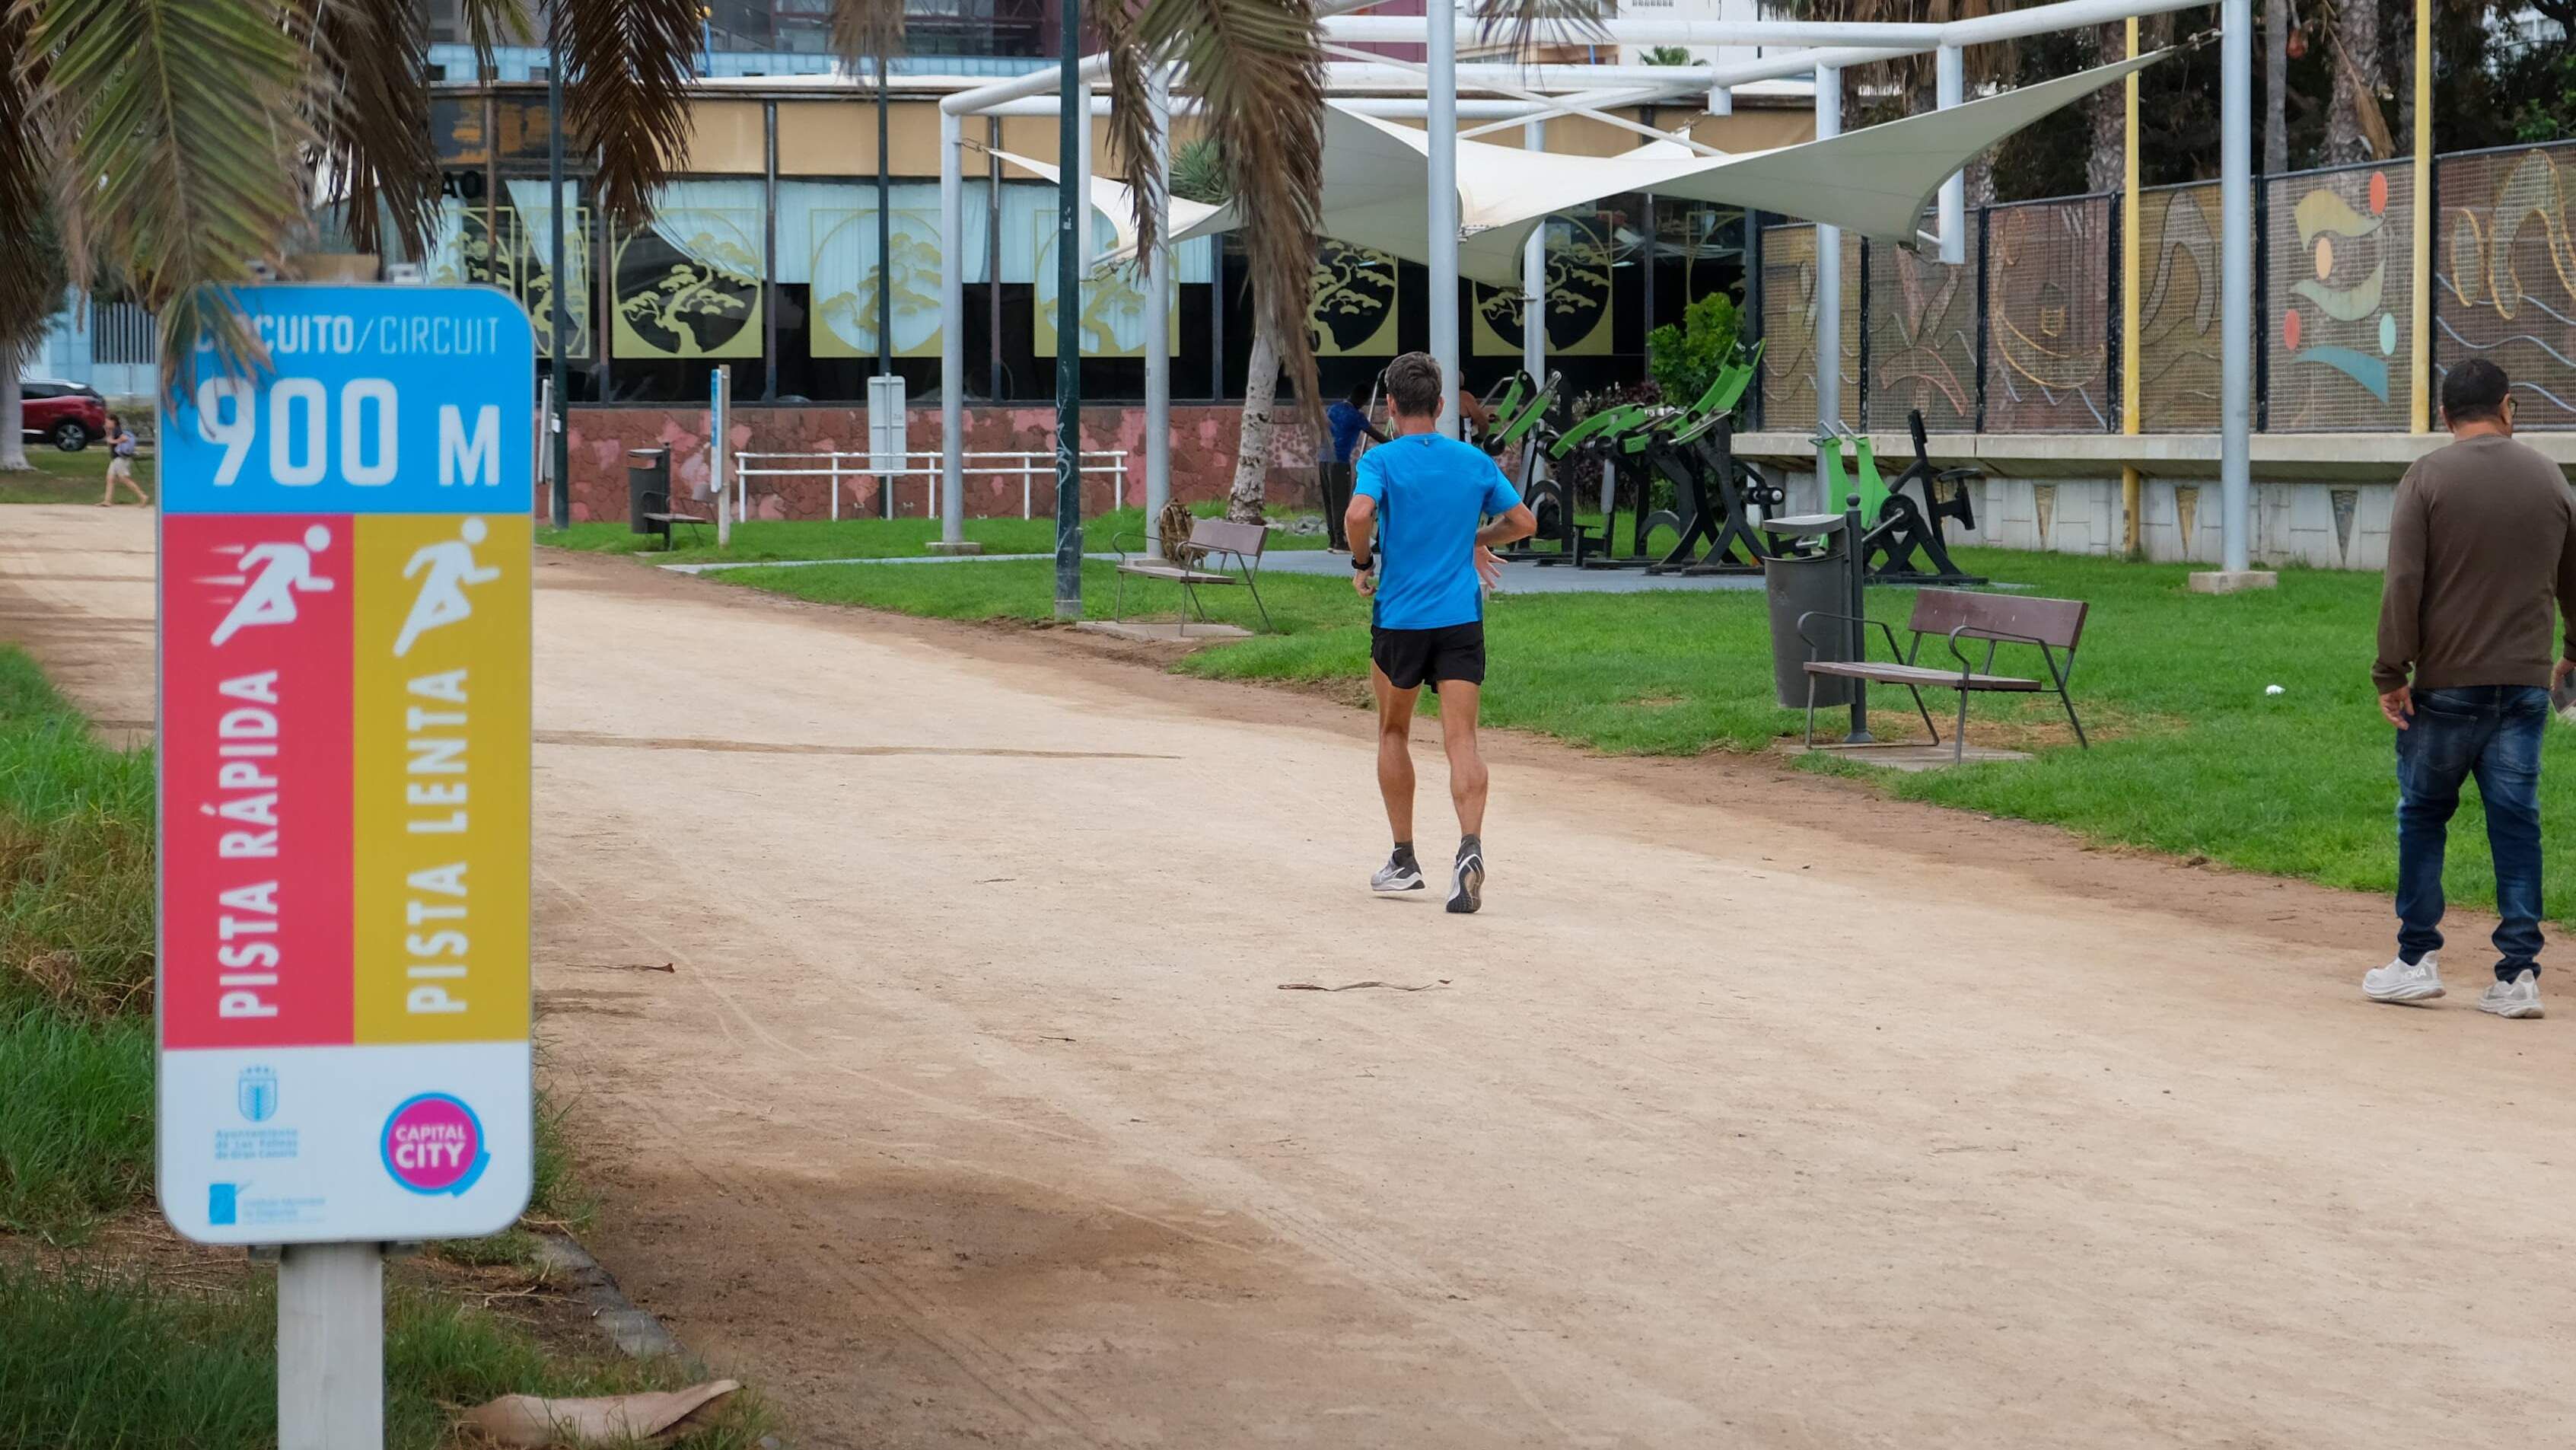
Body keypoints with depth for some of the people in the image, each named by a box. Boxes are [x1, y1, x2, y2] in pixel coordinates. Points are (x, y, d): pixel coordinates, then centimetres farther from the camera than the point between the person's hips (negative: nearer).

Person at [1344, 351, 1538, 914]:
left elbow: (1359, 514, -24)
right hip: (1462, 618, 2)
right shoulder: (1475, 461, 6)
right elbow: (1524, 521, 12)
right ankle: (1470, 846, -28)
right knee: (1461, 740, -5)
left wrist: (1362, 562, -6)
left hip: (1399, 617, -2)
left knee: (1394, 734, 17)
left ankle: (1404, 860, 22)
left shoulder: (1380, 461, -6)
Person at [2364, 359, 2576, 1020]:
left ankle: (2418, 960, 10)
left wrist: (2391, 673, -10)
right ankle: (2519, 973, 2)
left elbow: (2403, 583, -13)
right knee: (2516, 822, 4)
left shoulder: (2428, 478, -5)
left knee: (2423, 816, 9)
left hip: (2446, 684, -3)